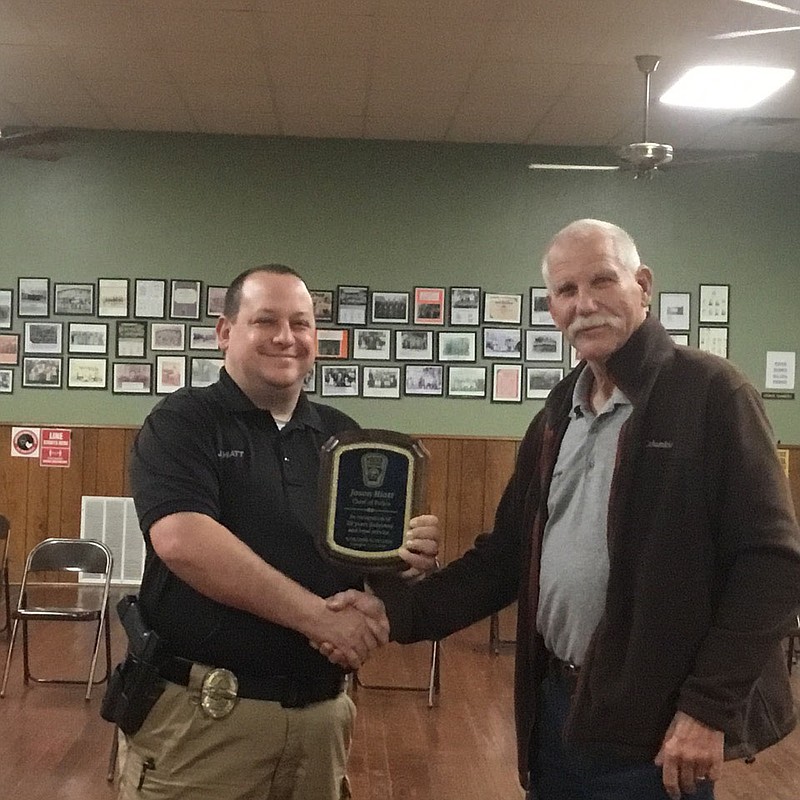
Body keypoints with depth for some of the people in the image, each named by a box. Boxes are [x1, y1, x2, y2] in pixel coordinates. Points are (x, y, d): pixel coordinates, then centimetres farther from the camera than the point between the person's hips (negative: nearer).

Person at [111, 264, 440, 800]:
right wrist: (317, 615, -21)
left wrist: (409, 556, -10)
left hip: (321, 710, 5)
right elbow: (182, 540, -21)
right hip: (201, 711, -4)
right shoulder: (182, 423, -5)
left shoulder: (343, 435, 10)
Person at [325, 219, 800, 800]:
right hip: (556, 708, 7)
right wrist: (396, 613, -1)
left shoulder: (711, 393, -11)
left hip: (652, 725, -6)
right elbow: (508, 553, 11)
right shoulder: (557, 415, 11)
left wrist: (709, 707, -17)